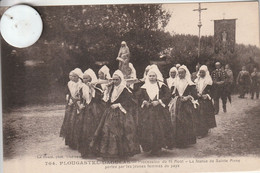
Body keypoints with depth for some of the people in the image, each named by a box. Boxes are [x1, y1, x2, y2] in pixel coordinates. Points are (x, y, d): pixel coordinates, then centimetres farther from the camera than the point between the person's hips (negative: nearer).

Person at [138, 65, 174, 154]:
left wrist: (158, 101, -13)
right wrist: (144, 102, -7)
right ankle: (148, 147, 10)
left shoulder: (162, 86, 3)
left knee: (160, 128, -7)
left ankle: (157, 148, 4)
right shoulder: (144, 87, 10)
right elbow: (140, 97, 13)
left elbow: (167, 96, -3)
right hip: (147, 111, 2)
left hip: (159, 111, -2)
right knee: (146, 129, -3)